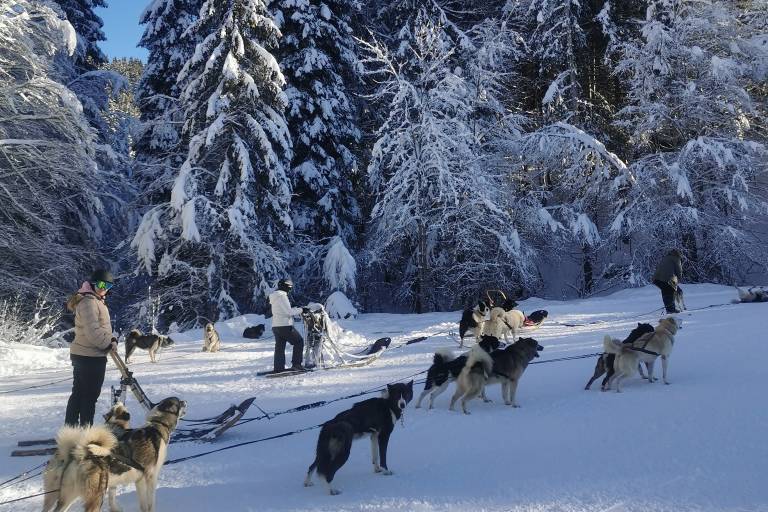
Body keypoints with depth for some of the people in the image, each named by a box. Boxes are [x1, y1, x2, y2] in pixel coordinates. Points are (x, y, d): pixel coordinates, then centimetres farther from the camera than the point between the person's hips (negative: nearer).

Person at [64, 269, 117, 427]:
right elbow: (93, 331, -24)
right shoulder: (89, 302, -17)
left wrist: (110, 339, 6)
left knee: (78, 393, 17)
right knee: (90, 395, -1)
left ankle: (70, 426, 25)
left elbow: (100, 327, 22)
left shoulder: (95, 300, 15)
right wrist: (109, 343, -13)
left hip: (81, 354, 10)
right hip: (91, 356, -10)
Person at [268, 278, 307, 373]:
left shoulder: (275, 296, 17)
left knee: (280, 346, 13)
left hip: (275, 326, 9)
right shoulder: (282, 296, -14)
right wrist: (301, 309, -7)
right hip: (285, 326, -9)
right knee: (299, 341, 2)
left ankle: (278, 367, 12)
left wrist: (297, 310, 18)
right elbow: (289, 312, -18)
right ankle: (296, 364, -1)